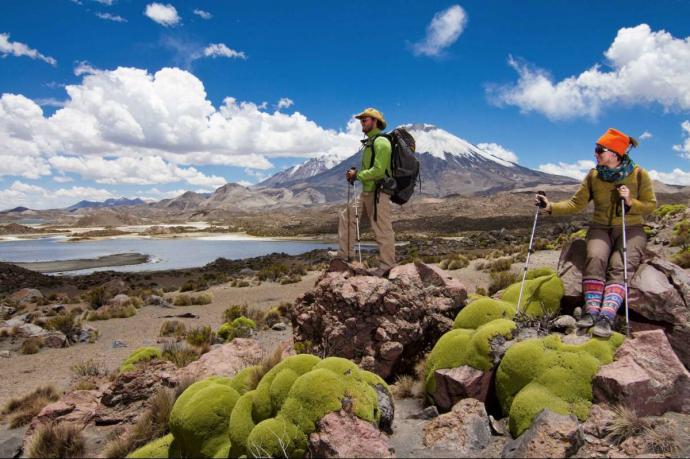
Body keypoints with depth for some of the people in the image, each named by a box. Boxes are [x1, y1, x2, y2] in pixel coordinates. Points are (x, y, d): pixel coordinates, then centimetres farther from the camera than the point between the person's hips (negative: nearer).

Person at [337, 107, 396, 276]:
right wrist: (356, 172, 5)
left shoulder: (381, 142, -13)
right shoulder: (370, 142, 17)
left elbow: (378, 170, -22)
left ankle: (386, 265, 8)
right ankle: (344, 254, 17)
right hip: (367, 192, 10)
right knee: (347, 214, 12)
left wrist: (357, 175, -11)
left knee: (382, 230, -3)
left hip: (378, 193, -10)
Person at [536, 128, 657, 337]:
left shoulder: (639, 175, -3)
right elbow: (576, 203, 2)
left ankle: (607, 316, -38)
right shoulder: (594, 175, 3)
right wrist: (551, 207, -11)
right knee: (595, 258, -29)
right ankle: (592, 311, -32)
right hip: (601, 228, 2)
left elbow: (650, 205, 0)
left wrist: (630, 202, -19)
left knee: (619, 266, -27)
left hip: (631, 230, -2)